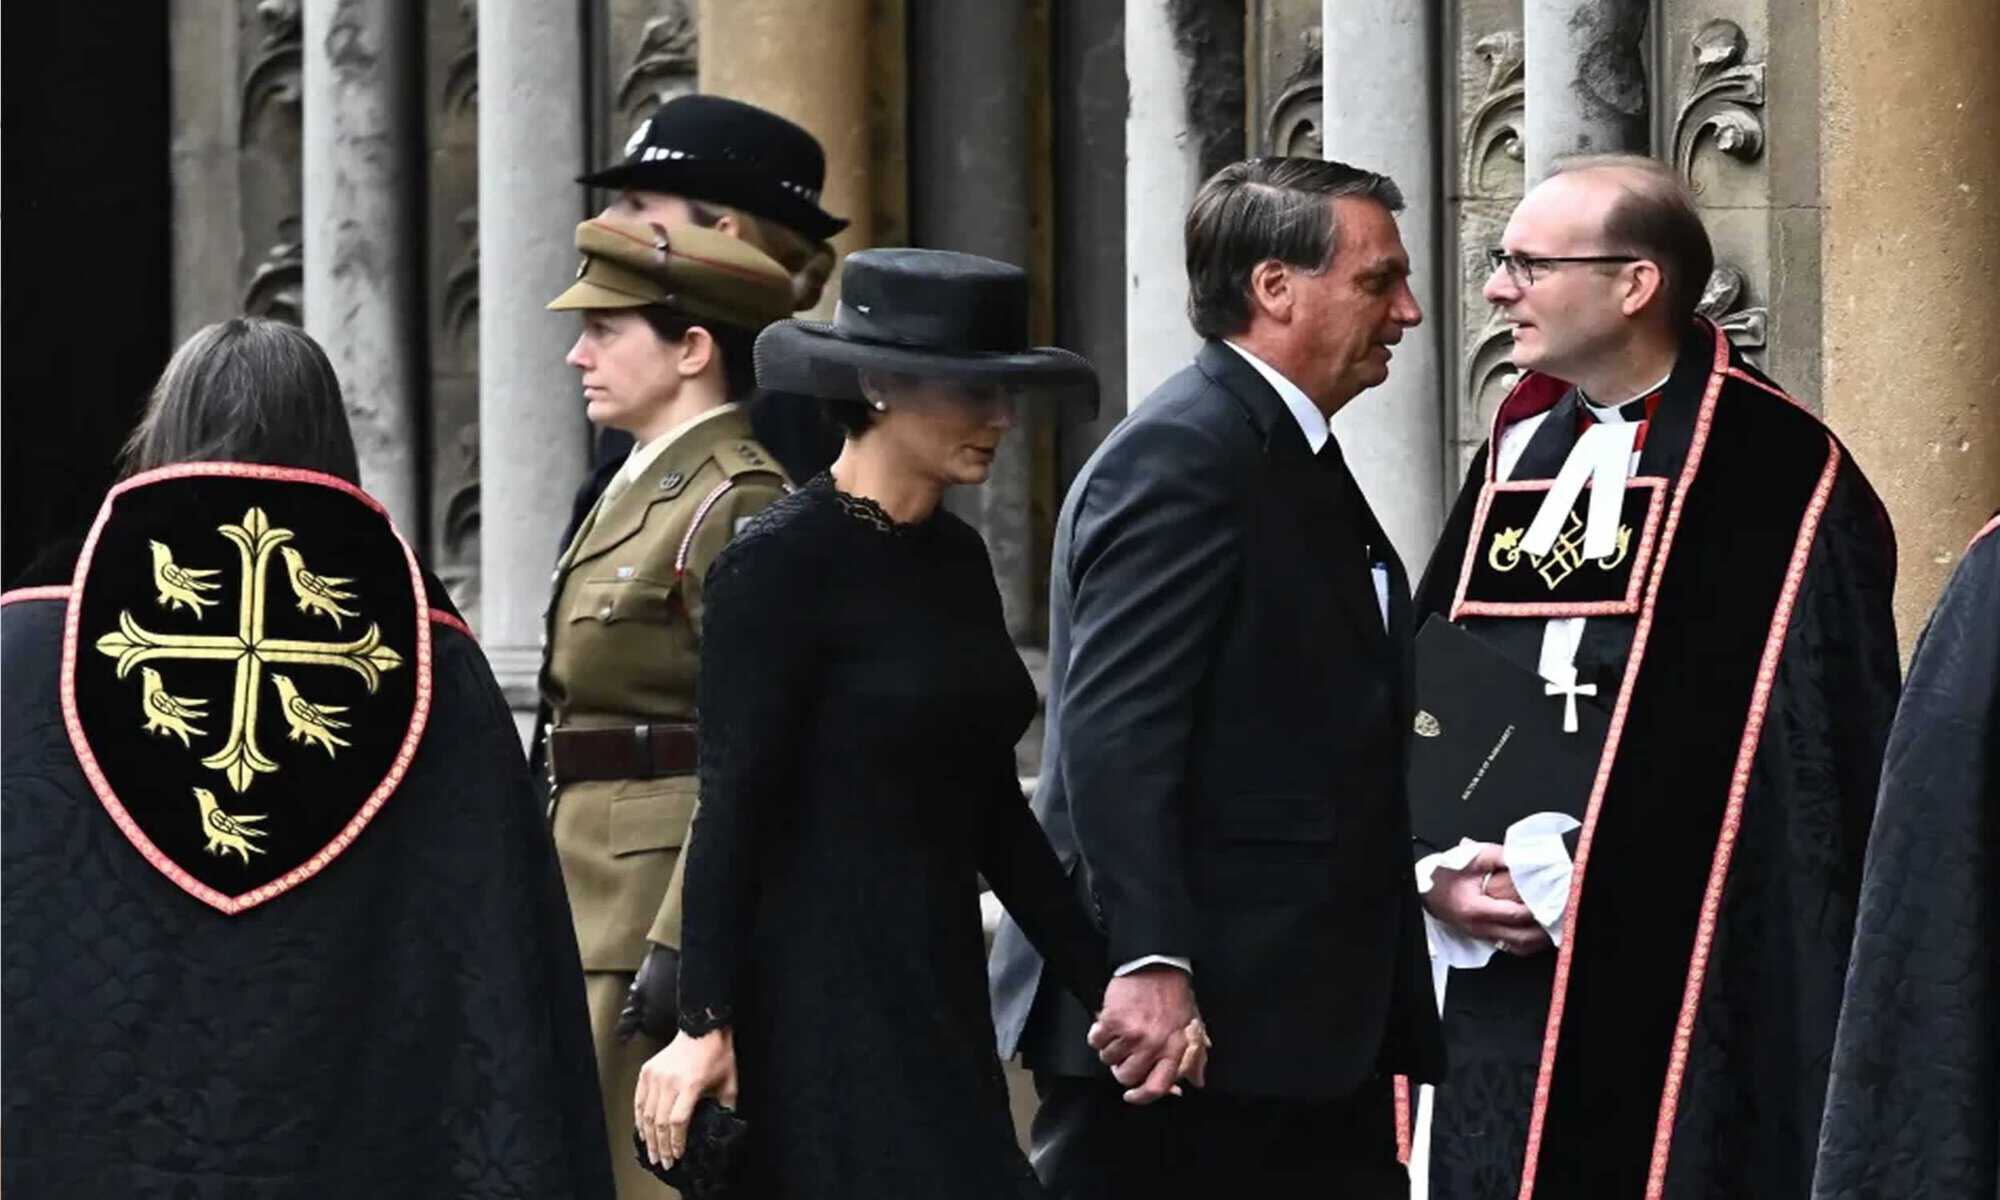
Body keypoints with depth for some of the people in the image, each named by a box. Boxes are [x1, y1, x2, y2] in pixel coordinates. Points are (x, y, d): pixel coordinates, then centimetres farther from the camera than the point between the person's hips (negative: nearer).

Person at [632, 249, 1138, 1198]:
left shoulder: (955, 560, 13)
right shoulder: (782, 563, -11)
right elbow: (734, 806, -14)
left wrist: (1110, 988, 13)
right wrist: (705, 1023, -18)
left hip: (938, 991, 8)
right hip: (825, 1002, -8)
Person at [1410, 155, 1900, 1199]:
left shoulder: (1778, 485, -7)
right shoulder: (1515, 457, 14)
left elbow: (1814, 760, -11)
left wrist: (1558, 881, -12)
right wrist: (1440, 874, -3)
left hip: (1670, 990, -6)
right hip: (1490, 968, 6)